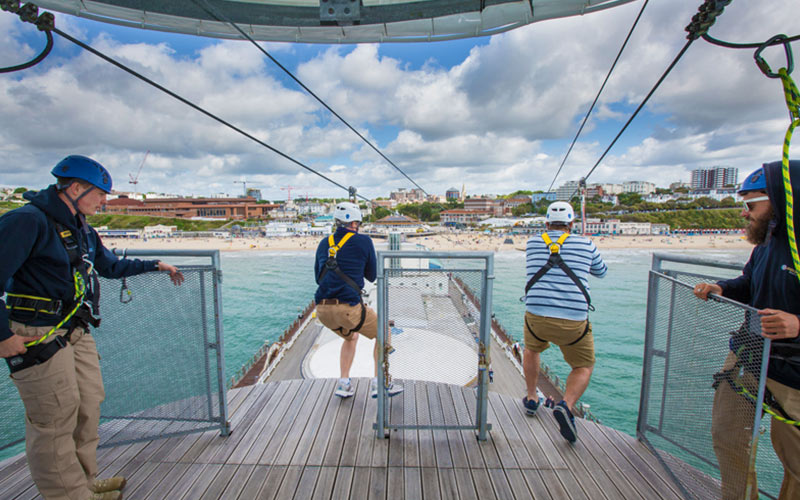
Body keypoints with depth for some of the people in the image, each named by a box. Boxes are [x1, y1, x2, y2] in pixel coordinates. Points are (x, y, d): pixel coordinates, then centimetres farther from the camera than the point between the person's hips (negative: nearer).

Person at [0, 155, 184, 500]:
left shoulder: (82, 229, 13)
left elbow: (110, 266, 25)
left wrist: (156, 265, 26)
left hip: (76, 333, 9)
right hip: (38, 337, -9)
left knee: (88, 405, 16)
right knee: (55, 419, 1)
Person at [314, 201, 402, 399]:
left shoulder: (324, 243, 15)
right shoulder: (363, 241, 2)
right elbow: (372, 276, 10)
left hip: (322, 309, 6)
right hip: (348, 307, -6)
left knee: (351, 337, 33)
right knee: (382, 334, 19)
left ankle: (343, 383, 29)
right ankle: (379, 383, 19)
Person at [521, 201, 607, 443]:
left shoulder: (533, 242, 8)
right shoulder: (585, 244, 6)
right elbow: (601, 271, 25)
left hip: (536, 316, 1)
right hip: (574, 322, -1)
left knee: (531, 350, 33)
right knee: (584, 367, 23)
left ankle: (531, 399, 39)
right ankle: (566, 405, -1)